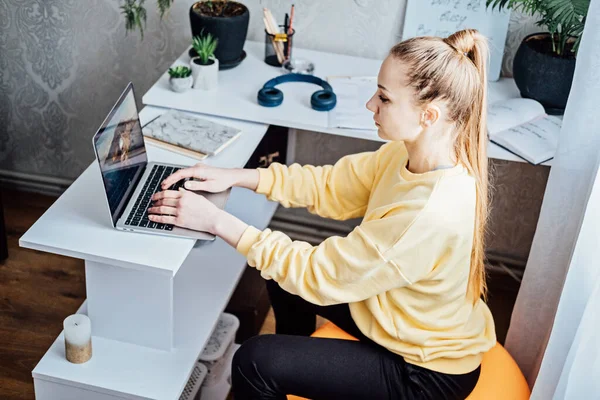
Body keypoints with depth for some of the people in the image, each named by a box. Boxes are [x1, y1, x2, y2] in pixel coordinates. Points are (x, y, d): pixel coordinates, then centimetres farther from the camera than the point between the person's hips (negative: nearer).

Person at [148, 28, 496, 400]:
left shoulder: (430, 215, -38)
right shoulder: (413, 153, -12)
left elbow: (318, 273, -29)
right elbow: (332, 185, 1)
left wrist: (217, 221, -23)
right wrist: (235, 177, -7)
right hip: (406, 316, 8)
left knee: (255, 362, -13)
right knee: (283, 272, 18)